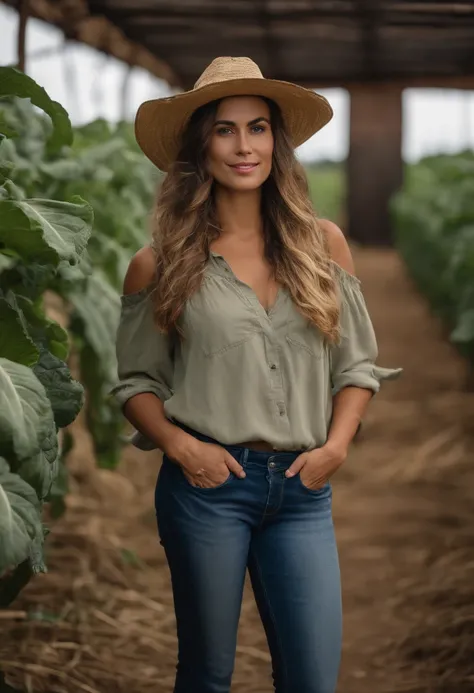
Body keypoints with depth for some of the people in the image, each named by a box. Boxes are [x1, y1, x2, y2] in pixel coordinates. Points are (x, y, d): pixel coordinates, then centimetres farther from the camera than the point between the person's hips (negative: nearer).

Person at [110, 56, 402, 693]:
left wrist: (335, 446, -4)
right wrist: (179, 444, -10)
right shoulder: (161, 264, 0)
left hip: (303, 489, 2)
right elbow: (136, 381, 7)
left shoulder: (323, 245, 5)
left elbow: (356, 365, 11)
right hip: (207, 482, -1)